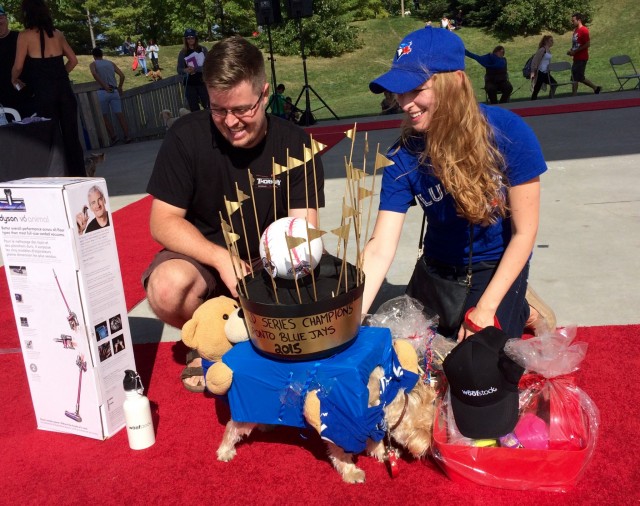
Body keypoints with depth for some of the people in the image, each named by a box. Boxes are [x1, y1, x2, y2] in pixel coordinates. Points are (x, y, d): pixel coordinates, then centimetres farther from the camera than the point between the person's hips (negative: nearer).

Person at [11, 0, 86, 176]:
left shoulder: (25, 35, -3)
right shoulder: (57, 33, 10)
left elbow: (18, 67, -5)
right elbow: (73, 60, 14)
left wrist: (14, 80, 14)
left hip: (44, 92, -4)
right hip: (64, 89, 4)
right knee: (72, 136, 6)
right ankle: (79, 176, 8)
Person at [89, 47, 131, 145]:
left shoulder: (93, 64, 6)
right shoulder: (111, 63, 14)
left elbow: (94, 74, -16)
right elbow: (122, 75, 6)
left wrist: (105, 87, -14)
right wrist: (119, 87, 18)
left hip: (103, 92, -2)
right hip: (114, 91, 3)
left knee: (105, 116, 8)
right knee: (119, 114, -1)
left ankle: (113, 137, 1)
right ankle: (127, 136, -10)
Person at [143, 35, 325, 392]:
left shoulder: (294, 143, -11)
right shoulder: (186, 137, -14)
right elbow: (163, 222, -13)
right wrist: (222, 259, -28)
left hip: (270, 260, 1)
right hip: (204, 255, -1)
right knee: (168, 287, -33)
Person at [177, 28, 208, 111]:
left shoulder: (202, 50, 0)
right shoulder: (183, 53, 3)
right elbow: (179, 69, 2)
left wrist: (195, 69, -23)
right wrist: (185, 70, -21)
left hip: (202, 82, -1)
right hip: (190, 84, 1)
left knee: (208, 106, -2)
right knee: (194, 109, 5)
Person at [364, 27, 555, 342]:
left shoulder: (508, 133, -26)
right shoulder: (403, 158, -21)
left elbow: (524, 232, -18)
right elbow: (380, 249, -26)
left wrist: (485, 310, -22)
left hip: (497, 265, -3)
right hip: (438, 267, 4)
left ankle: (522, 310, 15)